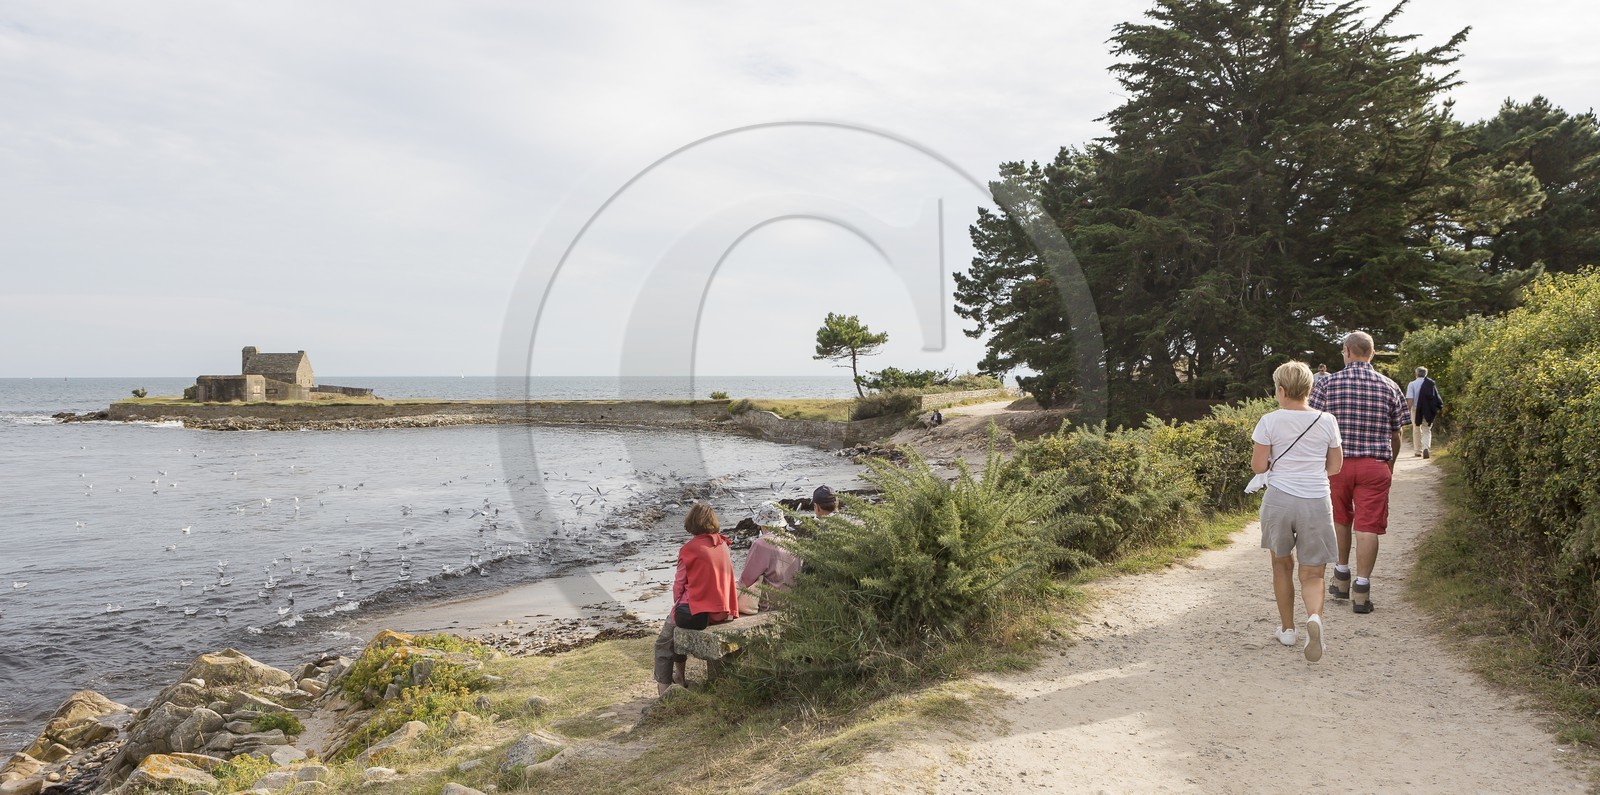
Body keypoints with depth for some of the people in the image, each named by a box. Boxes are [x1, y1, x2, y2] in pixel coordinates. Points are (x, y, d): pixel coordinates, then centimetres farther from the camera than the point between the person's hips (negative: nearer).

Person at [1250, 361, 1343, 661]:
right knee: (1312, 574, 7)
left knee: (1282, 564, 19)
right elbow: (1335, 467, 7)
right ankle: (1314, 616, -23)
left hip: (1279, 499, -1)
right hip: (1316, 502, 1)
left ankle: (1286, 629, 28)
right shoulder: (1326, 421, 1)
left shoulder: (1270, 422, -6)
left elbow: (1258, 466, -5)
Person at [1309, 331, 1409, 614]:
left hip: (1337, 463, 1)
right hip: (1375, 465, 0)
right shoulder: (1389, 387, 2)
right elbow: (1396, 434, 6)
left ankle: (1341, 578, 30)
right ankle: (1361, 589, -2)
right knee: (1368, 526, 0)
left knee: (1341, 520, 19)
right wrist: (1391, 464, 22)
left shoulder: (1328, 384, -2)